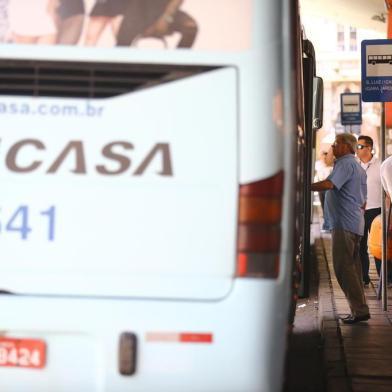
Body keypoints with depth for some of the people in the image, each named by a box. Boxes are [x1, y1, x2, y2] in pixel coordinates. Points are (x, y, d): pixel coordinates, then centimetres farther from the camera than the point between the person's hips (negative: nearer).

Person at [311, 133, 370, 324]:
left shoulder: (345, 163, -11)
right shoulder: (358, 167, 22)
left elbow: (328, 184, -26)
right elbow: (363, 202, 24)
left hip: (344, 223, -10)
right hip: (356, 223, 10)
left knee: (343, 267, -9)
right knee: (352, 267, 13)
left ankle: (360, 310, -11)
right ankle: (359, 309, 16)